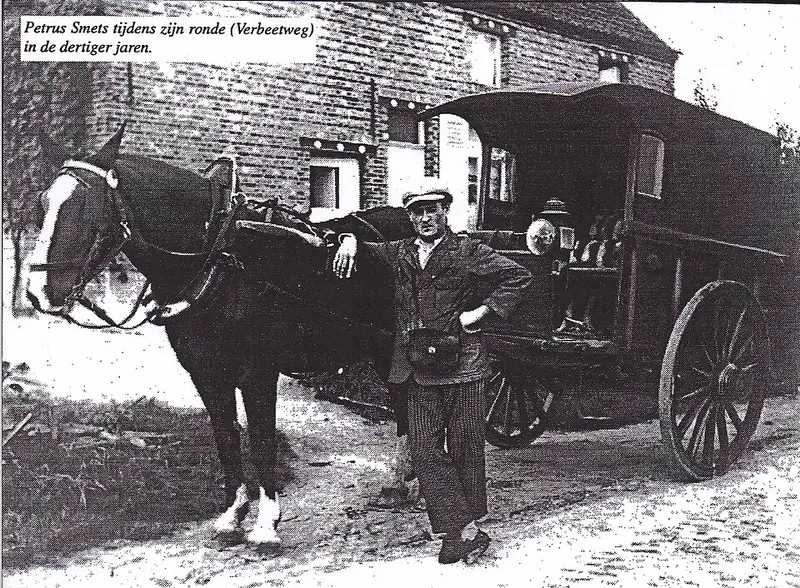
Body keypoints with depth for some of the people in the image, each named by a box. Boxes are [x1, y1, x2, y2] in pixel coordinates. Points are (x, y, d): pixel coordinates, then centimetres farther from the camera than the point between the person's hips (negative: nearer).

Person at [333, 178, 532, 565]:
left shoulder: (469, 252, 0)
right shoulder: (400, 253, 12)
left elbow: (520, 276, -2)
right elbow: (367, 250, 26)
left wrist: (481, 312, -8)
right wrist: (350, 241, 3)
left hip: (462, 366, -4)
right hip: (418, 371, 4)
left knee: (464, 450, 7)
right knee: (424, 452, -1)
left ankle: (466, 524, 22)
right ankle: (463, 531, 5)